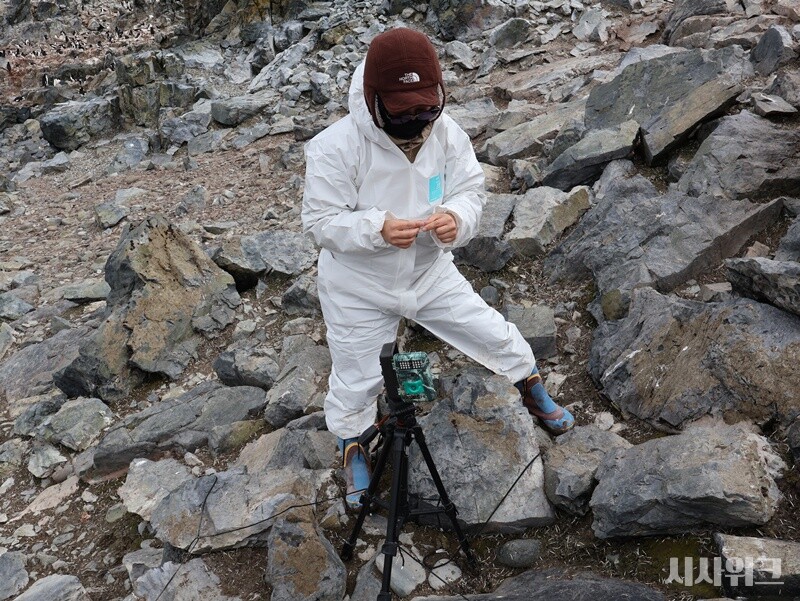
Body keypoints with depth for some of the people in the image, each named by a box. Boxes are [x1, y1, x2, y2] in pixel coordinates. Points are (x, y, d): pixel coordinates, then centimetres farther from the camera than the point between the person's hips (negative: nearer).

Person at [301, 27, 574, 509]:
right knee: (356, 378, 14)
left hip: (430, 274, 3)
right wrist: (377, 229, -39)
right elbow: (321, 221, -21)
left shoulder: (448, 133, -14)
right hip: (360, 289, -3)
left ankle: (534, 392, 46)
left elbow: (472, 193, -8)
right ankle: (353, 447, 48)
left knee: (499, 336, 12)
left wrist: (457, 218, -33)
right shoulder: (336, 146, -26)